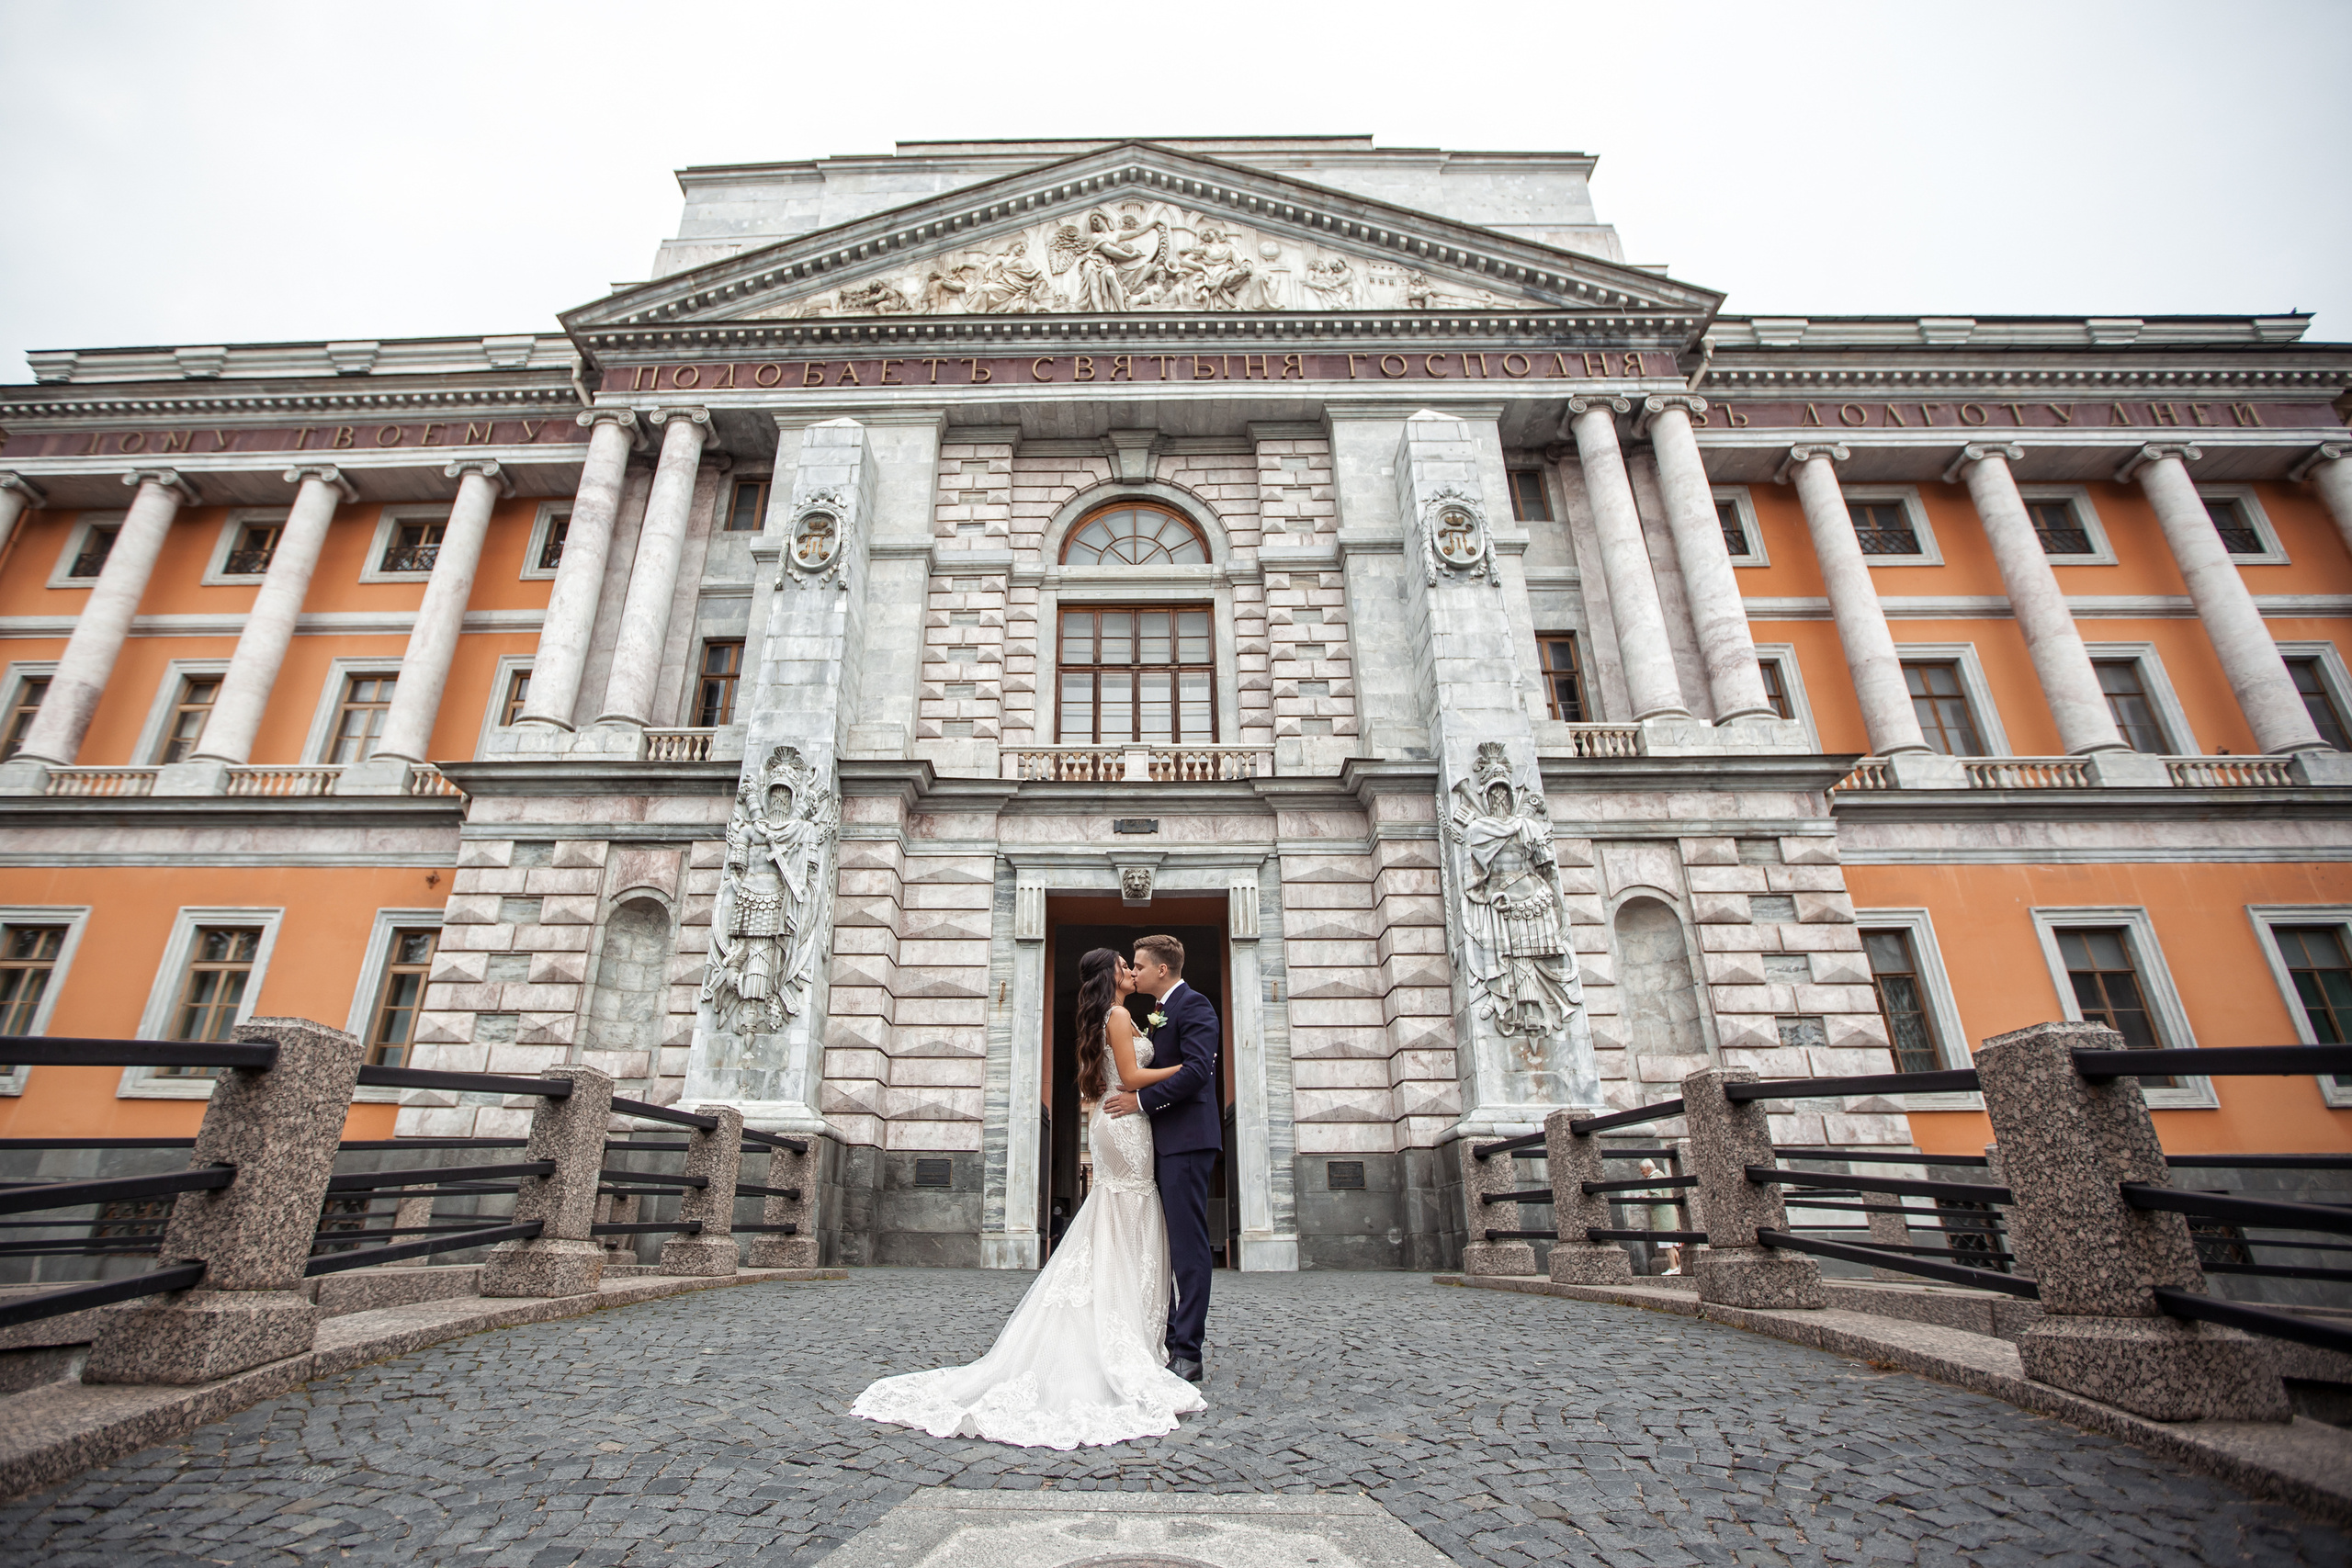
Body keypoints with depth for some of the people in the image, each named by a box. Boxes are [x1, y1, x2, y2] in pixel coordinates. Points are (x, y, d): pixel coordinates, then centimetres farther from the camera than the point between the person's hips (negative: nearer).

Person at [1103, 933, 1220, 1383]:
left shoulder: (1192, 1004, -9)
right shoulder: (1164, 1010, 20)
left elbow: (1197, 1068, -21)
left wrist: (1141, 1099, -19)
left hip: (1186, 1140, -10)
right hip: (1166, 1142, 10)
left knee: (1188, 1245, -6)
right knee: (1163, 1245, 13)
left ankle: (1187, 1352, -2)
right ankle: (1167, 1342, 21)